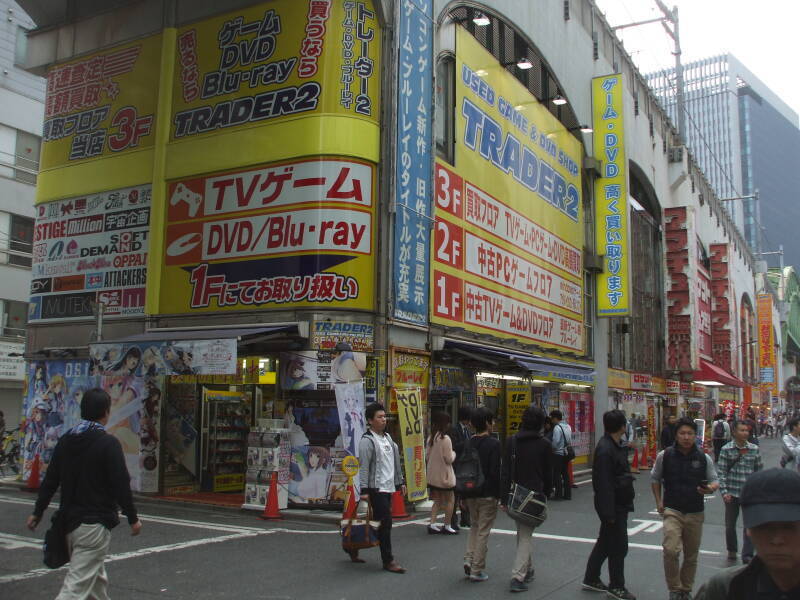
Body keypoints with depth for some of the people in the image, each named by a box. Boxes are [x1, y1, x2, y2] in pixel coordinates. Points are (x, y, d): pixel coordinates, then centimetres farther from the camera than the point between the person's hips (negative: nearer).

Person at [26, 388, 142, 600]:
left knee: (97, 577, 22)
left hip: (69, 521, 8)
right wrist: (133, 518, -6)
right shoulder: (108, 443, -14)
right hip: (95, 525, -8)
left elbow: (50, 479, 11)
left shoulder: (66, 440, 6)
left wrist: (38, 512, 21)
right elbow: (121, 485, -15)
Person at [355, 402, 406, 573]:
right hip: (376, 489, -9)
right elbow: (364, 467, -15)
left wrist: (400, 482, 21)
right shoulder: (367, 440, -11)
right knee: (385, 523, -8)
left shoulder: (387, 437, 17)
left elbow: (395, 461, 23)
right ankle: (388, 561, 0)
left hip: (388, 487, 9)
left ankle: (354, 548, 27)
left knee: (376, 522, 13)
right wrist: (364, 490, -20)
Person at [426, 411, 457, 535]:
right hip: (444, 474, -7)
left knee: (437, 500, 15)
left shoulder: (430, 438, 4)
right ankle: (447, 526, 11)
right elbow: (449, 459, -15)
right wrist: (453, 453, 4)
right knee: (450, 500, 8)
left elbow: (427, 456, 10)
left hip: (432, 475, 7)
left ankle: (432, 524, 8)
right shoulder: (445, 438, -18)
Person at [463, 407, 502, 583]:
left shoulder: (468, 444, 5)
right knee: (483, 531, 3)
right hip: (488, 495, -6)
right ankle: (477, 571, 8)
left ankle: (469, 559, 9)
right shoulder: (494, 444, -14)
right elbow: (496, 472, -18)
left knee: (475, 526, 23)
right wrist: (500, 494, -9)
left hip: (471, 493, 6)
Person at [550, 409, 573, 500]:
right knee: (565, 474, 13)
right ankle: (567, 494, 16)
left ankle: (559, 494, 4)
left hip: (558, 454, -8)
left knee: (557, 475, 1)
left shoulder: (557, 428, -17)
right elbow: (570, 440, 13)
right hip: (566, 453, 8)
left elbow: (555, 442, -20)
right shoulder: (568, 426, 8)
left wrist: (551, 448, -5)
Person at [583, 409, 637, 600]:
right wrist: (609, 512, -24)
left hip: (619, 504, 10)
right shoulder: (605, 450, -23)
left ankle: (591, 579, 29)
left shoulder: (614, 446, 10)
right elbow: (604, 484, -25)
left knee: (605, 542, 18)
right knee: (618, 547, 1)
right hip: (613, 505, -10)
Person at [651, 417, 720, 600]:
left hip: (695, 513, 2)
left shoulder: (704, 458, -1)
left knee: (691, 556, 13)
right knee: (671, 550, -20)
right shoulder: (664, 456, -3)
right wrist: (659, 502, 4)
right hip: (672, 511, -2)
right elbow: (655, 479, 12)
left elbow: (715, 482, 8)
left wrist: (710, 488, -15)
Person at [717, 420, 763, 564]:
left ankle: (747, 555, 8)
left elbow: (759, 471, 8)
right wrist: (724, 491, -10)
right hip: (732, 493, -1)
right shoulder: (726, 449, -4)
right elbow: (721, 472, -4)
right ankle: (732, 550, 32)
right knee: (730, 525, 12)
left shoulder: (754, 449, 3)